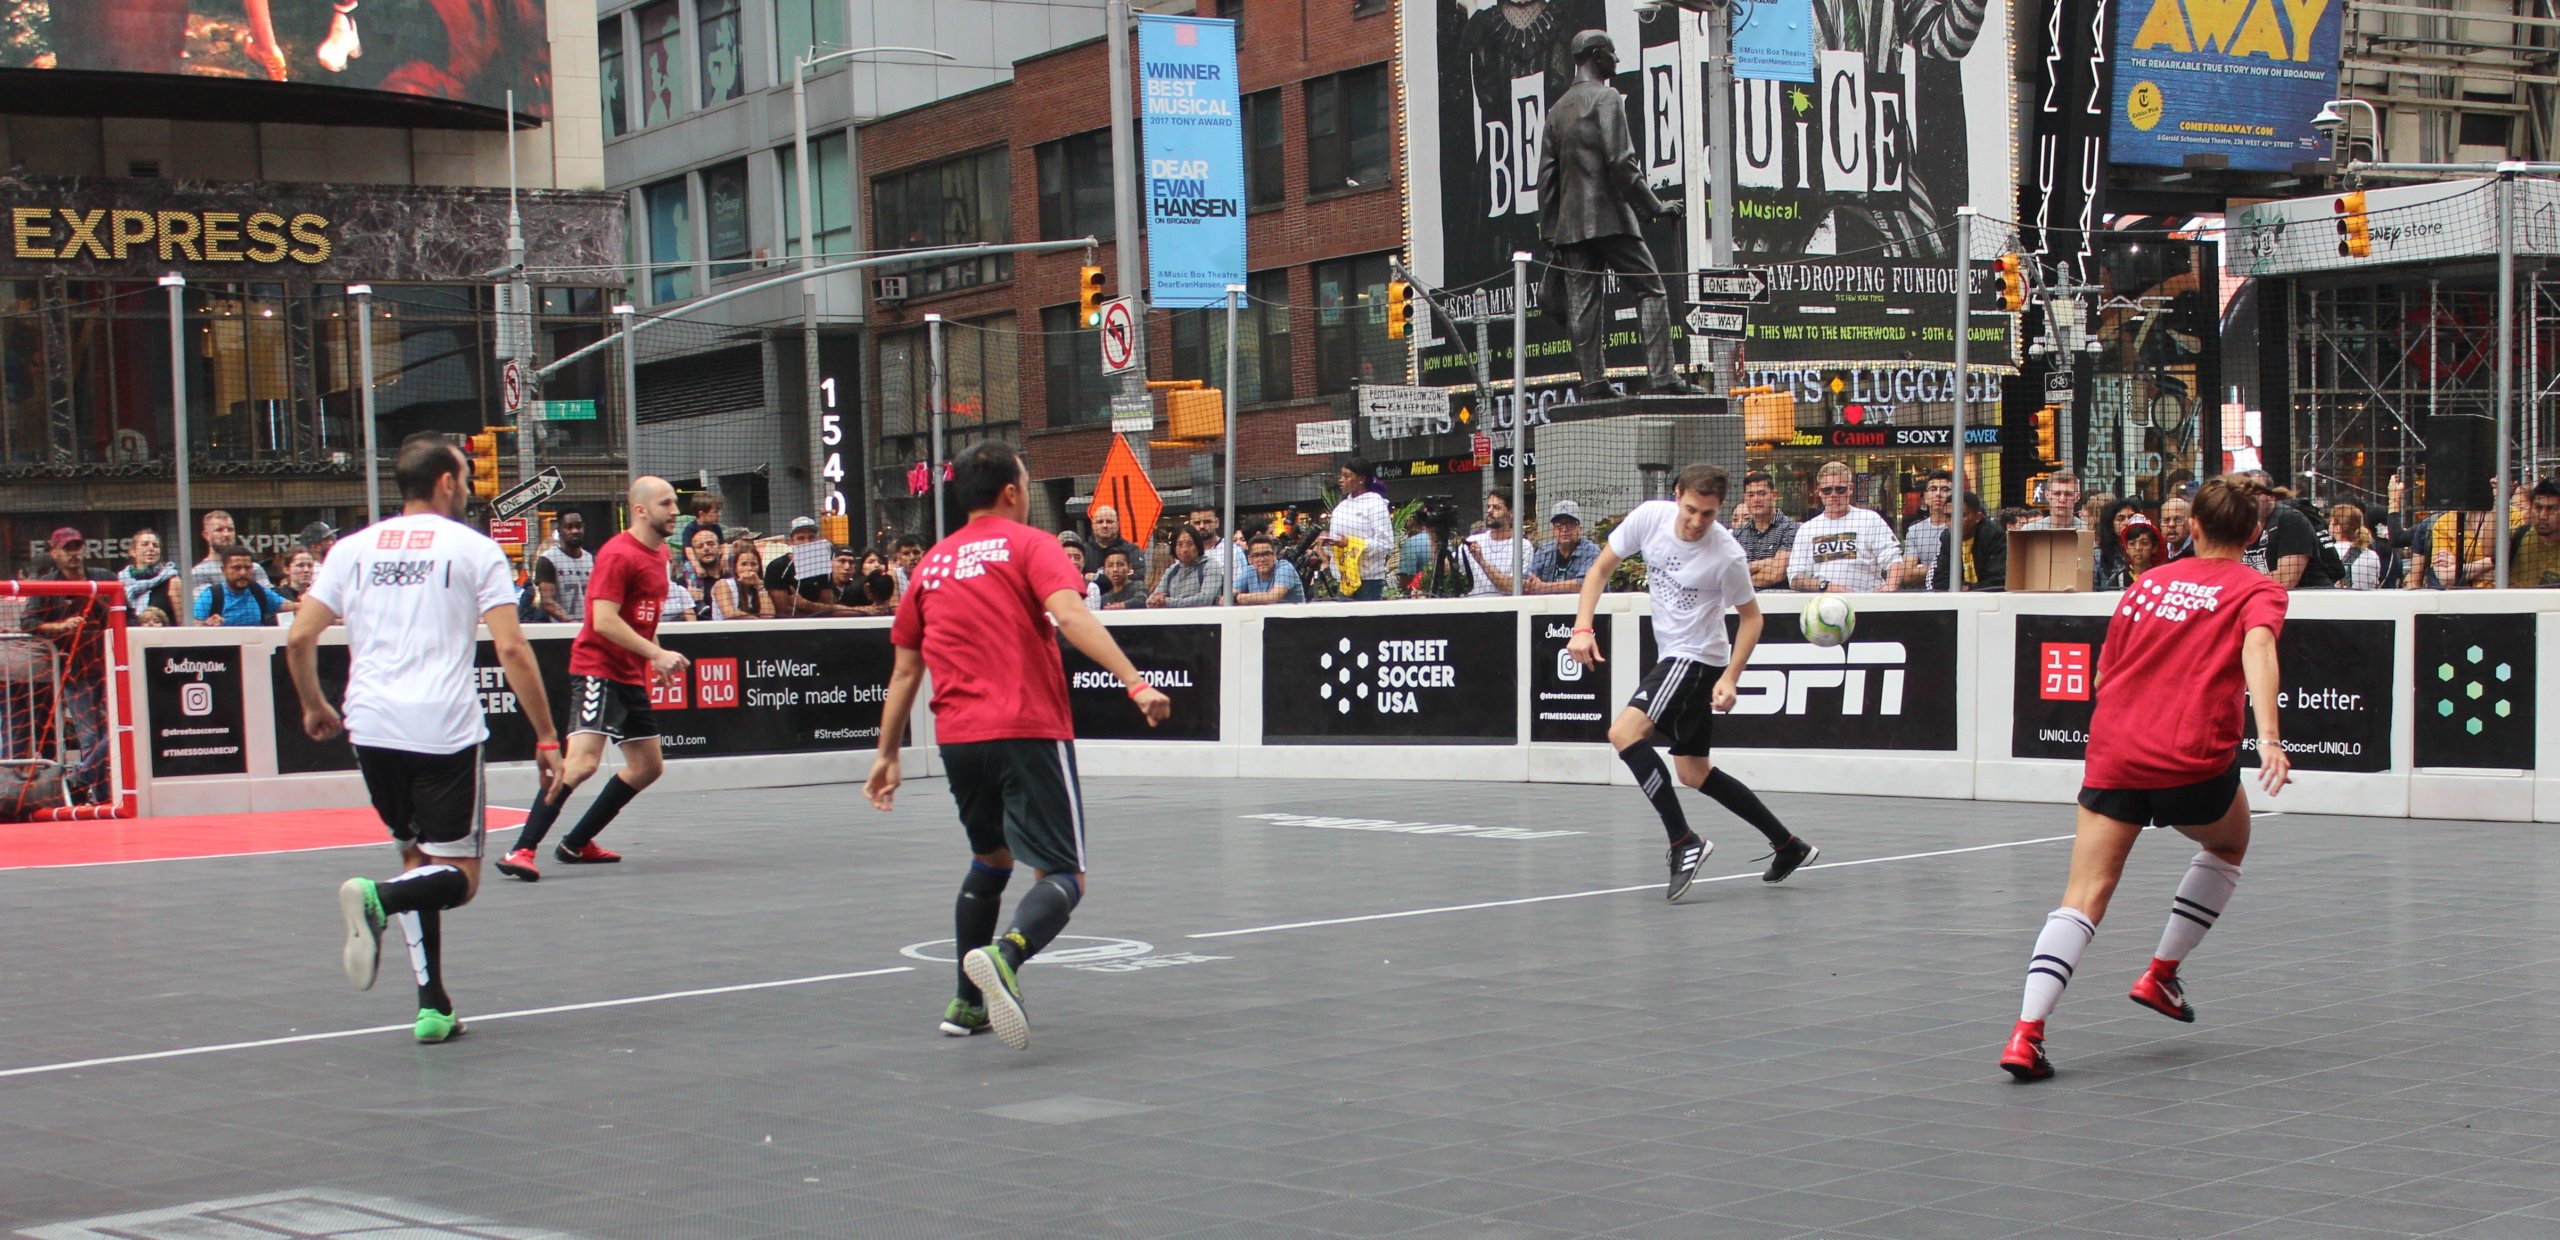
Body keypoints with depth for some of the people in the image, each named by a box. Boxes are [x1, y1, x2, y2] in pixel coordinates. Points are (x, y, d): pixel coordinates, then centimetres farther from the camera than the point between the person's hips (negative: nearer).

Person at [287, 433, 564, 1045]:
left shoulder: (354, 549, 12)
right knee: (460, 876, 3)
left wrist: (314, 707, 26)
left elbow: (299, 638, 9)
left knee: (418, 858, 18)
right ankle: (379, 898, -28)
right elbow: (512, 650, -6)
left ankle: (433, 1007, 10)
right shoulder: (474, 549, 1)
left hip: (372, 728, 5)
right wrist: (546, 736, -1)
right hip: (446, 730, -4)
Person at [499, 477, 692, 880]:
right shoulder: (618, 554, -16)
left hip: (632, 676, 10)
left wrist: (658, 658, 16)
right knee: (582, 760, -23)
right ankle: (521, 850, -23)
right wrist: (657, 653, -25)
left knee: (648, 766, 12)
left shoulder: (660, 554, 13)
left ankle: (575, 845, 21)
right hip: (598, 670, -10)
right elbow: (603, 621, -23)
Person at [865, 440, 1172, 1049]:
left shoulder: (931, 565, 17)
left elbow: (905, 670, 20)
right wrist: (1135, 684, -25)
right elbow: (1070, 616, -17)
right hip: (1028, 730, -6)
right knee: (1061, 877, -4)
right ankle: (1004, 955, -34)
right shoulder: (1028, 544, 1)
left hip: (957, 737, 6)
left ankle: (968, 1002, 28)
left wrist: (887, 755, 27)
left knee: (991, 861, 27)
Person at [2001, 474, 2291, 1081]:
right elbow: (2257, 649, -17)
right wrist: (2269, 738, -28)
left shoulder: (2150, 581, 19)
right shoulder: (2256, 589, 5)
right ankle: (2161, 973, 26)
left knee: (2084, 897, -1)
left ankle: (2026, 1031, -18)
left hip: (2113, 751, 3)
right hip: (2193, 758, -3)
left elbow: (2103, 674, 22)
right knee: (2228, 846, 30)